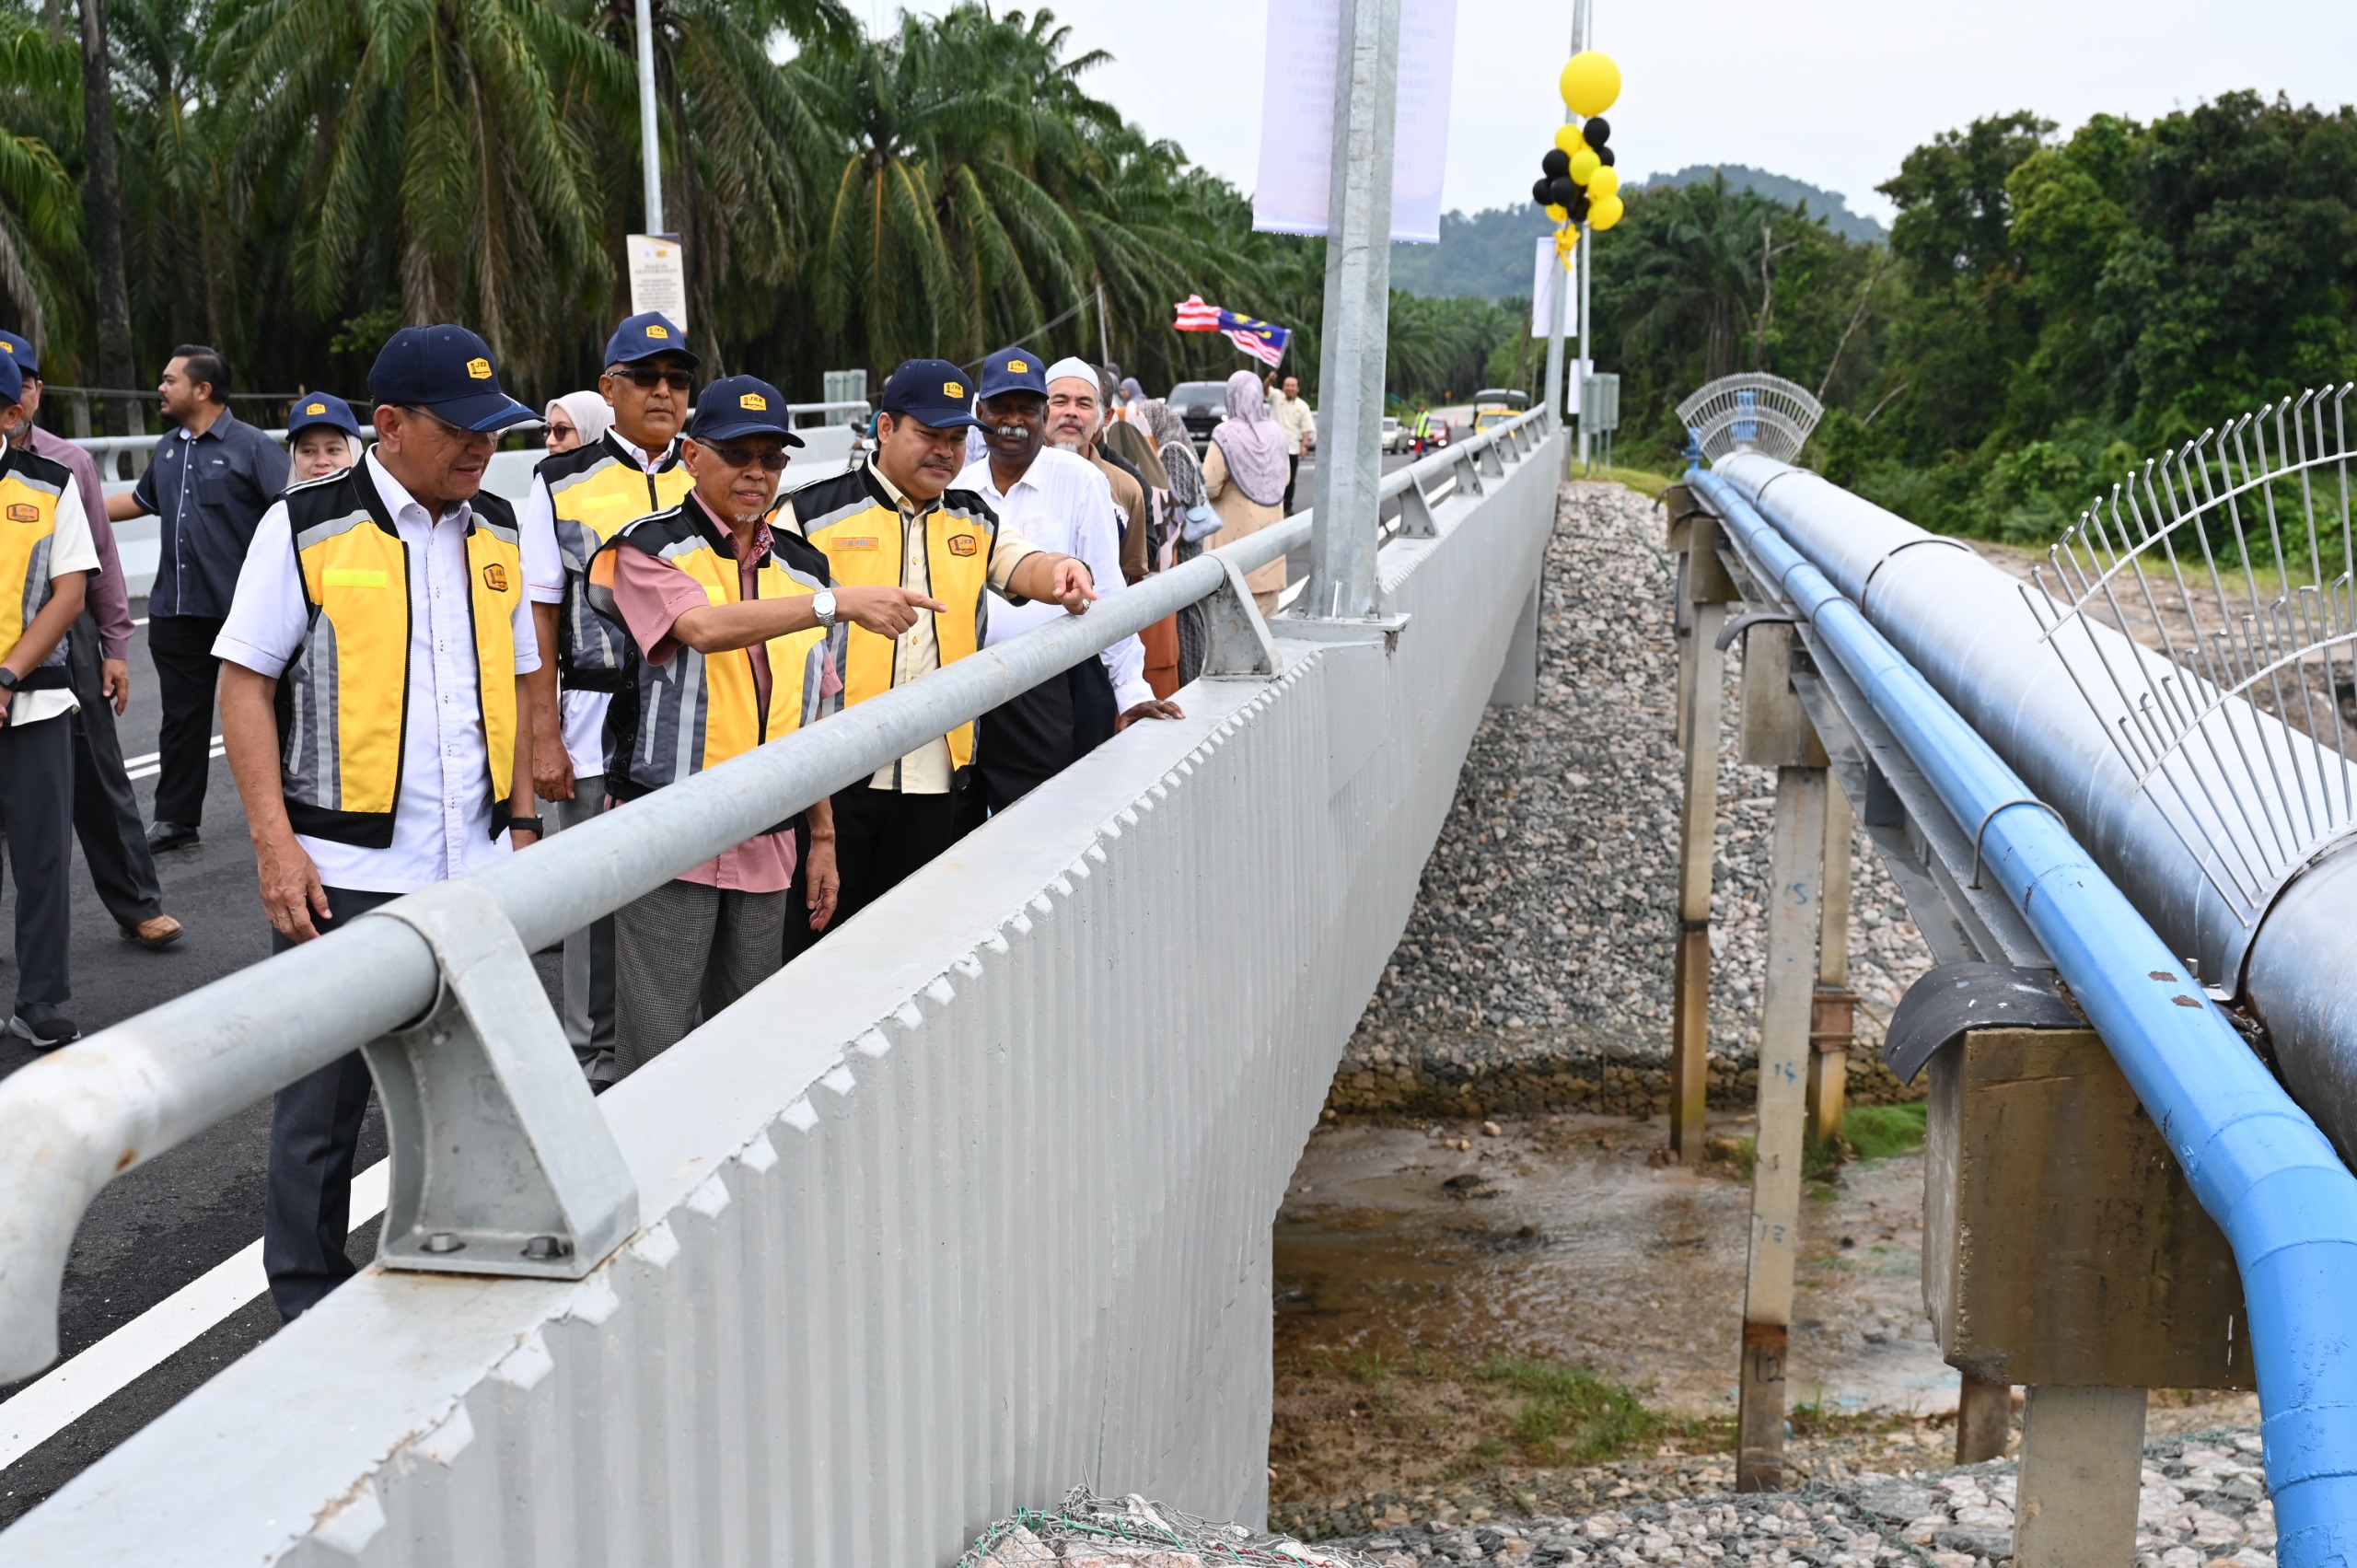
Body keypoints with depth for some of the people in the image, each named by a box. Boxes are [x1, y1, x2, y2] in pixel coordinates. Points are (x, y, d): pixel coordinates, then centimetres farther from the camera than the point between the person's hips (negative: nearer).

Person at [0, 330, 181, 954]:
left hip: (68, 634, 2)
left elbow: (101, 559, 8)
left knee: (98, 781, 9)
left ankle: (138, 907, 18)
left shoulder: (69, 462, 4)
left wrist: (115, 647, 6)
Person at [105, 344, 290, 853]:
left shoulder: (253, 447, -9)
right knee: (182, 716, 12)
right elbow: (141, 499, 31)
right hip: (176, 612, 7)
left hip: (242, 613, -7)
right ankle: (176, 819, 20)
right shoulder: (167, 449, 14)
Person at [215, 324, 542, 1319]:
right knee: (326, 1093, 5)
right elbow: (244, 684, -5)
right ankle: (307, 1296, 22)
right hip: (342, 872, -4)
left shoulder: (498, 532, 10)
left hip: (475, 869, 5)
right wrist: (274, 842, -12)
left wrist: (523, 823, 13)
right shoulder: (306, 528, -5)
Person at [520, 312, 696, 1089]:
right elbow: (540, 618, 0)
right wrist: (544, 737, -6)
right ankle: (593, 1067, 16)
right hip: (597, 727, -2)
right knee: (596, 902, 3)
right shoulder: (562, 483, 3)